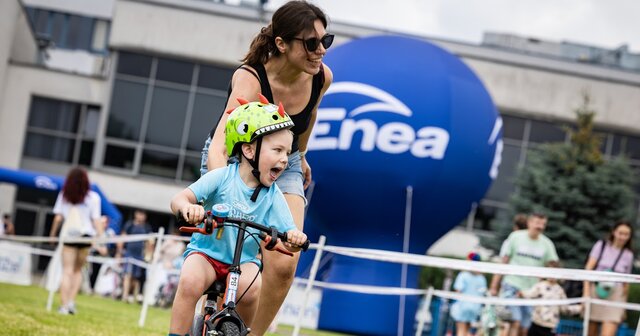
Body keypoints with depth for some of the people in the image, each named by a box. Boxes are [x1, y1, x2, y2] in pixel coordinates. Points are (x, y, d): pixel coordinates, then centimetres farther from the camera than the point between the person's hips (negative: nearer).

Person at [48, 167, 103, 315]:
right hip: (85, 235, 0)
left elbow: (58, 217, 2)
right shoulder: (93, 197, 1)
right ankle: (71, 301, 2)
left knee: (67, 271, 2)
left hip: (68, 235, 0)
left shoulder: (64, 195, 5)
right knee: (77, 270, 14)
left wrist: (52, 234, 10)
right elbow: (96, 220, -3)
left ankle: (64, 305, -5)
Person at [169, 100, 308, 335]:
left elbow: (287, 237, -11)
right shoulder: (222, 178, -14)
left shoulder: (274, 197, -7)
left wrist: (294, 239, -36)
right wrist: (187, 207, -43)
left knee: (250, 288, -29)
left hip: (244, 260, 2)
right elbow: (178, 199, -18)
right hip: (206, 251, -2)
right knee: (190, 282, -32)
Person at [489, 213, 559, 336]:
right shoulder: (515, 237, 1)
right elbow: (503, 263, 4)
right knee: (515, 322, -18)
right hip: (512, 285, -3)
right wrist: (494, 287, 1)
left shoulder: (547, 244, 6)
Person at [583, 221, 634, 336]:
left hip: (615, 296, 0)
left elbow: (626, 282, 13)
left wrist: (624, 307, 15)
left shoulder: (628, 255, 8)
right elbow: (588, 269, 0)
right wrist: (586, 292, -10)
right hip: (595, 292, 0)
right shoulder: (601, 245, 4)